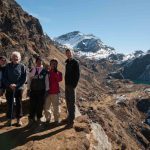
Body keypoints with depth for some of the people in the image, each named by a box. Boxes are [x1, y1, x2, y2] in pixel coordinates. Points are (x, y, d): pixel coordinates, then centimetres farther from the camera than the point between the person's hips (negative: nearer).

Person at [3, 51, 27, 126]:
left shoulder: (22, 66, -1)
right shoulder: (8, 66, 4)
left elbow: (24, 78, -3)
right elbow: (4, 77, 3)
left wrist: (16, 85, -14)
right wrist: (9, 85, -12)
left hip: (19, 88, -1)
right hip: (9, 88, 1)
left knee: (19, 103, 7)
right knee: (9, 103, 6)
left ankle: (19, 119, 18)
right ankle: (9, 119, 17)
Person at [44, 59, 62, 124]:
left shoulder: (58, 73, 2)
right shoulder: (48, 72, 8)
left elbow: (59, 80, -18)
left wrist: (56, 72, -20)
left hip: (55, 92, -3)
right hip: (47, 92, 3)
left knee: (56, 107, 1)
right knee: (46, 107, 6)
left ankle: (56, 119, 14)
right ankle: (48, 118, 21)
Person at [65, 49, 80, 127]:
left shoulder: (75, 63, -8)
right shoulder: (67, 63, 14)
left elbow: (77, 75, -13)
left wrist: (74, 85, -16)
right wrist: (66, 84, 10)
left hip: (71, 86, -8)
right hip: (67, 85, 8)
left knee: (71, 103, -4)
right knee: (68, 102, 14)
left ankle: (71, 121, 1)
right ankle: (69, 117, 26)